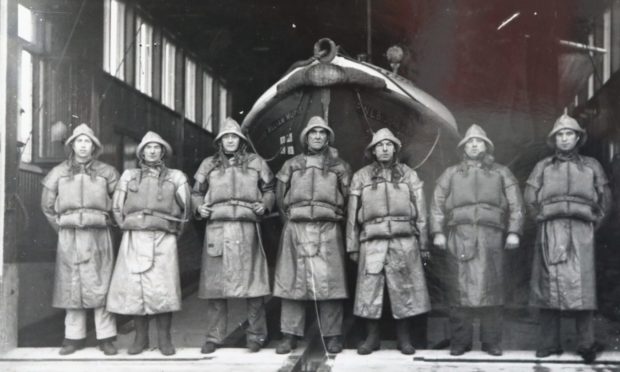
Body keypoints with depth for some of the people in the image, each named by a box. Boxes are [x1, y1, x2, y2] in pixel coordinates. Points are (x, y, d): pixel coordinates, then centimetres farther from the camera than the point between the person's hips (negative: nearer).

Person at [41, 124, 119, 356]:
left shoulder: (106, 172, 5)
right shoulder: (59, 173, 9)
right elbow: (47, 205, 15)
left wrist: (105, 221, 7)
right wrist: (61, 226, 9)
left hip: (97, 236, -1)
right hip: (69, 238, 2)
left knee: (100, 286, -2)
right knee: (71, 287, 3)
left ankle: (106, 338, 2)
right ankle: (74, 338, 10)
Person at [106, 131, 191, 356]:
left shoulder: (176, 177, 11)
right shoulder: (129, 176, 15)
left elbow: (185, 208, 12)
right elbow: (117, 207, 17)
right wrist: (128, 227, 11)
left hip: (163, 239, -1)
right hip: (134, 238, 2)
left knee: (162, 289, -8)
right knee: (134, 288, -1)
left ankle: (164, 338, 2)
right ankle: (140, 337, 9)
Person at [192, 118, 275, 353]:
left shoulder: (256, 163, 12)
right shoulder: (208, 165, 14)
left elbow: (269, 190, 16)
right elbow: (197, 193, 20)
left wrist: (264, 205, -2)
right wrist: (199, 207, 1)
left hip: (247, 228, -1)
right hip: (217, 228, 1)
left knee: (252, 281, -2)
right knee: (215, 283, 1)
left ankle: (256, 335, 9)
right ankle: (214, 336, 11)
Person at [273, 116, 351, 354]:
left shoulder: (339, 166, 12)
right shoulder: (291, 165, 14)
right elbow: (280, 197, 14)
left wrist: (335, 218, 6)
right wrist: (291, 221, 10)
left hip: (328, 229, -1)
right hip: (296, 229, 1)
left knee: (328, 281, -5)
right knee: (292, 280, -1)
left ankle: (332, 336, 2)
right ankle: (290, 335, 4)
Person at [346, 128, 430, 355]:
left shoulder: (408, 175, 11)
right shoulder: (361, 177, 9)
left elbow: (420, 211, 10)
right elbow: (352, 214, 8)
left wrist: (423, 244, 5)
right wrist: (352, 246, 4)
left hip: (404, 241, 0)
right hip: (372, 241, 0)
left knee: (404, 289, 2)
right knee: (369, 290, 0)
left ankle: (404, 338, 14)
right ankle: (372, 337, 12)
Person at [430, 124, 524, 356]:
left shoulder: (501, 173, 18)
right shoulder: (451, 174, 20)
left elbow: (516, 205, 10)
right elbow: (437, 204, 11)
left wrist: (514, 232, -2)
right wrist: (438, 232, -1)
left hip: (491, 237, 0)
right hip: (459, 235, 0)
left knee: (491, 289, -4)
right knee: (459, 290, -4)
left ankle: (491, 341, 3)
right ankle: (460, 342, 2)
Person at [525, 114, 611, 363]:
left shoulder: (591, 165, 17)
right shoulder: (543, 167, 16)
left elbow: (605, 200, 15)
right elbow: (530, 198, 11)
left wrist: (593, 223, 6)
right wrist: (542, 219, 3)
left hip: (580, 231, 0)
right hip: (550, 231, 0)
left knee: (581, 285, -9)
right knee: (549, 285, -4)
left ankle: (586, 344, -8)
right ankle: (549, 344, -1)